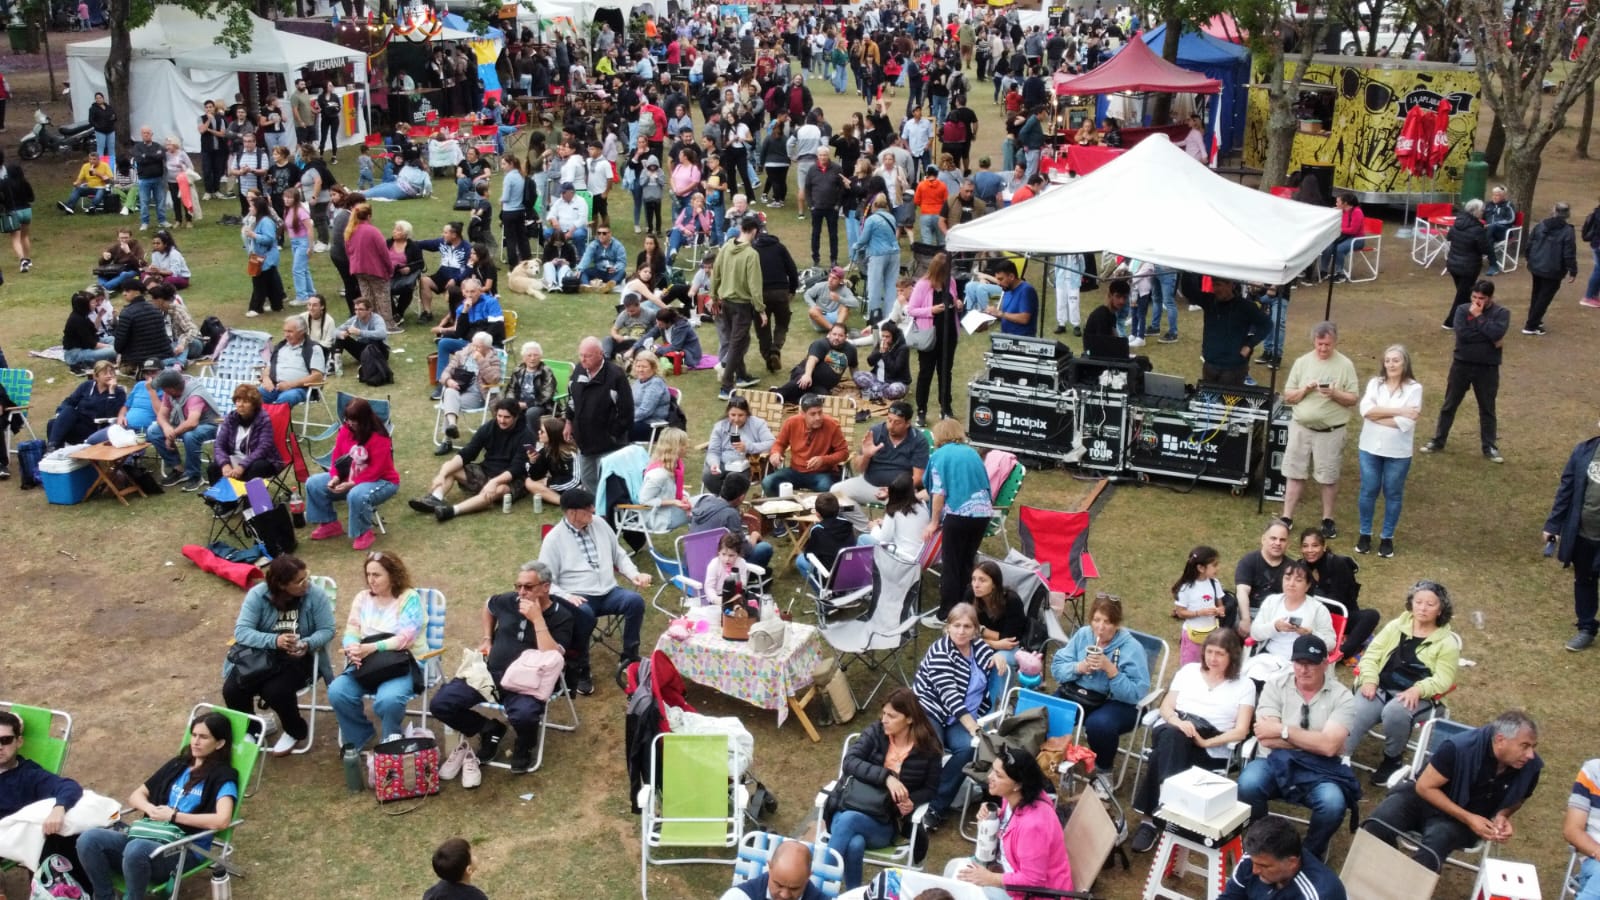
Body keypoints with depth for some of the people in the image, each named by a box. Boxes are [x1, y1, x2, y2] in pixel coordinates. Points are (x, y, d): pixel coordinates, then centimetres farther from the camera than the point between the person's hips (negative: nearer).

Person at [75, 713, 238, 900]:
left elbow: (221, 820, -18)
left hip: (186, 850, -7)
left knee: (137, 848, -38)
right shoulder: (177, 764, 19)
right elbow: (135, 796, 22)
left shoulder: (223, 776, -1)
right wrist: (151, 809, -2)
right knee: (89, 839, -17)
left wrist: (174, 815, -11)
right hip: (152, 838, 7)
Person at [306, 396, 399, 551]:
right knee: (313, 484, -3)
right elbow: (337, 458, 2)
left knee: (356, 495, -40)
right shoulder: (345, 430, -3)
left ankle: (364, 533, -14)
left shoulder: (379, 438, -24)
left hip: (381, 481, -8)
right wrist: (335, 477, -17)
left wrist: (352, 484, -28)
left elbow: (376, 470, -25)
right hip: (349, 477, 8)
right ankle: (329, 524, 11)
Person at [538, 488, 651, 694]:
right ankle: (579, 669, -14)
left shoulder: (599, 524, 9)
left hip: (608, 592, 4)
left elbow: (619, 555, 18)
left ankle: (629, 657, -4)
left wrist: (634, 574, 0)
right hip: (578, 597, -4)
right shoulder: (553, 539, -5)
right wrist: (566, 596, -23)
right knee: (583, 614, -38)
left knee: (635, 601, -24)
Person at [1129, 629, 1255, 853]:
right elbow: (1166, 707, 13)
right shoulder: (1189, 670, 20)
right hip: (1172, 731, 2)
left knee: (1171, 744, -36)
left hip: (1211, 750, -2)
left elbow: (1241, 731, 1)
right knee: (1171, 735, -37)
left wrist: (1205, 742, -14)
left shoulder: (1244, 685, 13)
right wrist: (1178, 722, -11)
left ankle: (1153, 818, -38)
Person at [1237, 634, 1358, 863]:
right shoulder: (1276, 685, 1)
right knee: (1247, 784, -32)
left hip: (1319, 770, 0)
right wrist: (1313, 740, -12)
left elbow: (1329, 746, -15)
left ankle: (1311, 855, 1)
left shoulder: (1342, 697, -2)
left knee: (1333, 804, -33)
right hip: (1277, 762, 1)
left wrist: (1282, 730, -13)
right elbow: (1267, 739, -10)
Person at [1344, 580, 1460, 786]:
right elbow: (1371, 655, 9)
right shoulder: (1395, 626, 13)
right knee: (1355, 714, -30)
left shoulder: (1447, 642, 4)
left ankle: (1393, 760, -10)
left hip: (1416, 697, -2)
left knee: (1394, 712, -36)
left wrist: (1417, 690, -25)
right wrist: (1369, 680, -10)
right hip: (1380, 688, 2)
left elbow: (1443, 679, -6)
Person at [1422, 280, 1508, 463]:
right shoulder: (1463, 310, -3)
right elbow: (1462, 334, -19)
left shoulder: (1501, 313, -6)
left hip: (1487, 368, -1)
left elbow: (1496, 333, -25)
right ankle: (1438, 441, 23)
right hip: (1462, 364, 1)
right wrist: (1489, 337, -19)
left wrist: (1478, 316, -17)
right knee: (1449, 405, 11)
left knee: (1487, 409, 10)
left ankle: (1489, 447, 20)